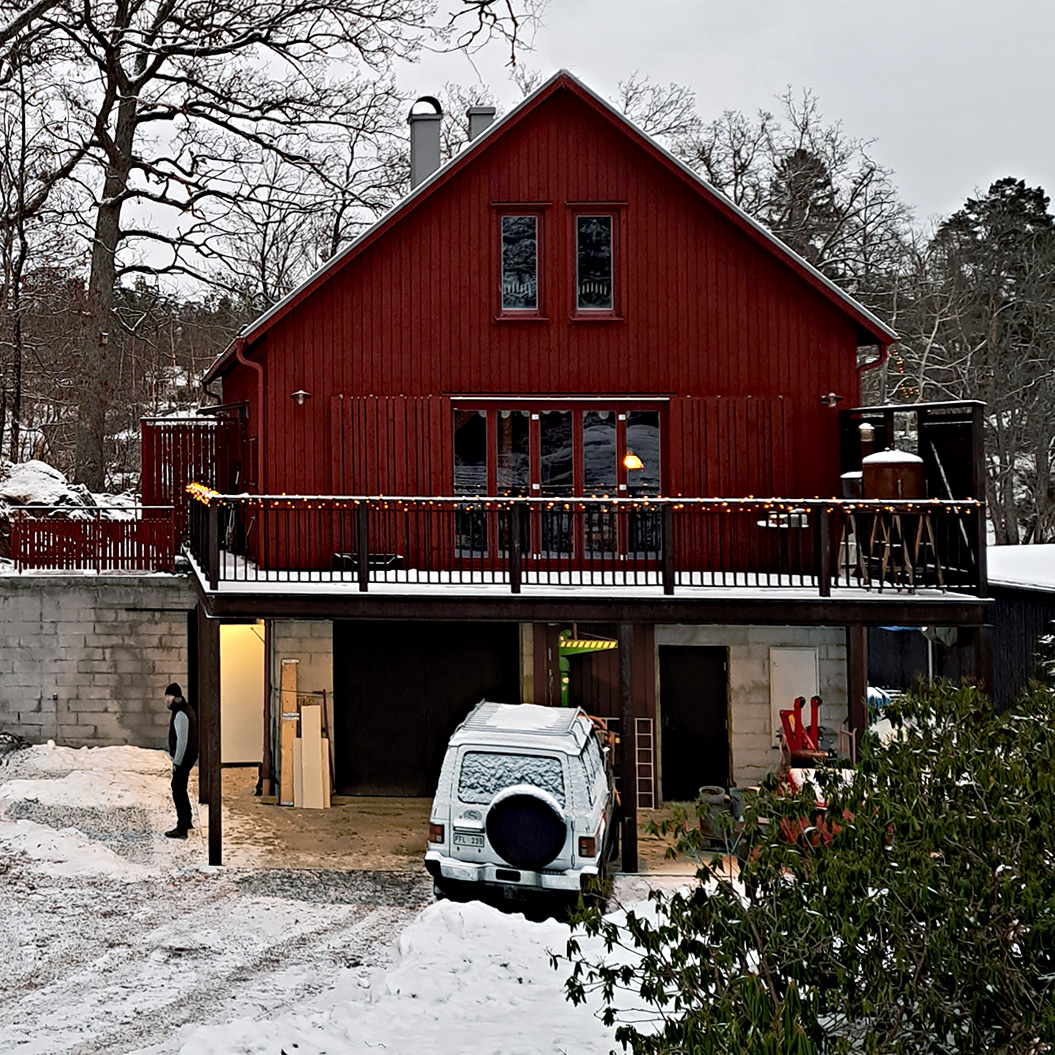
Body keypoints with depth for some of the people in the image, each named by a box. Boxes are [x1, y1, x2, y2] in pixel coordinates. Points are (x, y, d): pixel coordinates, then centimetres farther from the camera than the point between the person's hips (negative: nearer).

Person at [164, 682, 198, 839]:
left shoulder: (181, 714, -20)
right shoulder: (186, 709, 13)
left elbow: (182, 740, -23)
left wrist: (177, 762, -20)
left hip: (183, 758, -11)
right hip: (190, 756, 11)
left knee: (178, 791, -8)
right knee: (179, 788, 22)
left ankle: (182, 828, -7)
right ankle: (186, 821, 34)